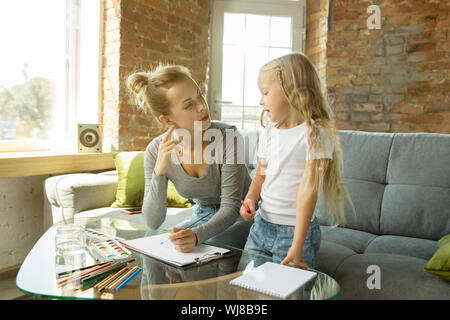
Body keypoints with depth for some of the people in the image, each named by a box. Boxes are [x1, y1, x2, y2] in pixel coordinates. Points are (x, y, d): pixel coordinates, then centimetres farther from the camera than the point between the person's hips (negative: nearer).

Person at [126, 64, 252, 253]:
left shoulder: (227, 136, -26)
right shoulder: (156, 151, -15)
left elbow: (231, 206, -24)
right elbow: (153, 222, -16)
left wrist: (196, 235, -43)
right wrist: (159, 171, -32)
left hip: (242, 216, -3)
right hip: (203, 215, 4)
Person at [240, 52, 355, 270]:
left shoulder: (314, 135, -15)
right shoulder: (268, 132, 6)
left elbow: (308, 190, -19)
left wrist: (297, 246, -20)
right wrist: (250, 199, -7)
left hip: (294, 230, -6)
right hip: (262, 224, 6)